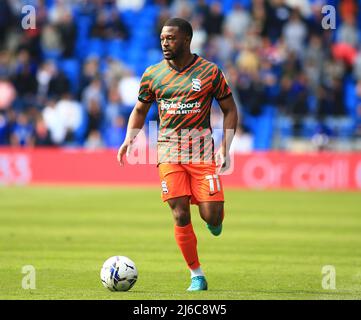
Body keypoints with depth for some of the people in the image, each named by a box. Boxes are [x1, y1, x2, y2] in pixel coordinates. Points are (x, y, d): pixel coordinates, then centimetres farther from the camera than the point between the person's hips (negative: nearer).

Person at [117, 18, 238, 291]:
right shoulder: (153, 74, 7)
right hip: (169, 150, 2)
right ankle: (197, 276, 4)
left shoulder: (209, 72, 0)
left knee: (211, 217, -10)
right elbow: (140, 110, 19)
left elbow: (230, 110, 6)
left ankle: (215, 216, 29)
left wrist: (225, 149, -5)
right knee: (180, 215, -7)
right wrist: (129, 140, 3)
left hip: (202, 148, -2)